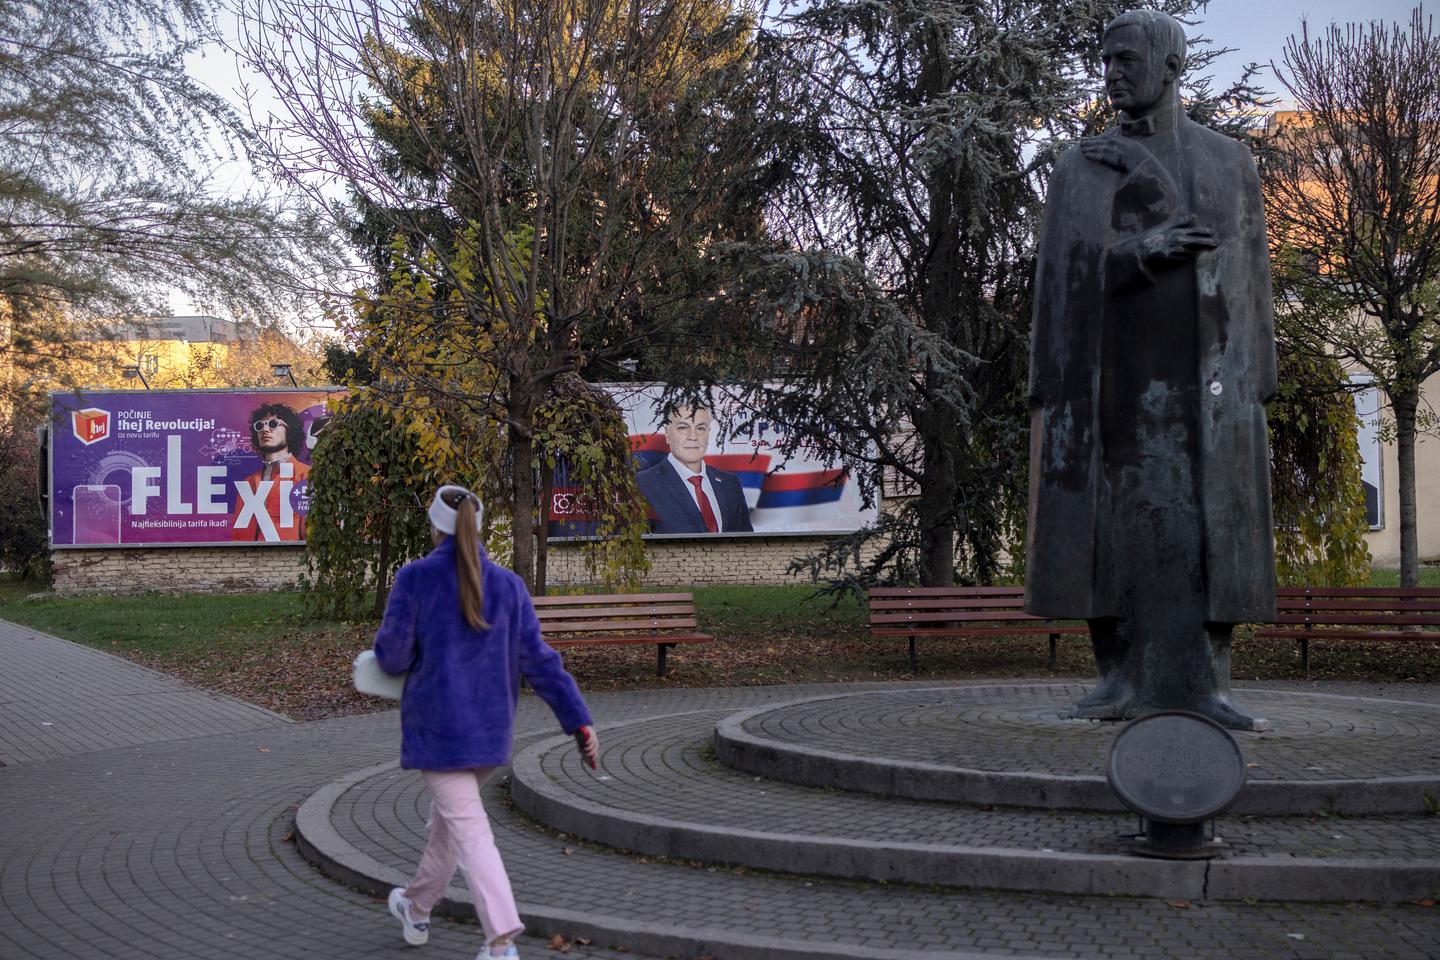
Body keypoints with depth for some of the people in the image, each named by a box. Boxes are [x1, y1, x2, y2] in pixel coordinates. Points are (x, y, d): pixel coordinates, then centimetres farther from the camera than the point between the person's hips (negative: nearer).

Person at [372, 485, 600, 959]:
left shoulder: (415, 578, -11)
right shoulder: (507, 584, 0)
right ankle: (417, 908, 42)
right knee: (449, 814, 24)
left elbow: (393, 656, -9)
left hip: (436, 728, -5)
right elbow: (538, 660, -5)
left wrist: (385, 642, 15)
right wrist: (579, 721, -4)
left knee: (469, 830, -5)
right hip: (492, 727, 5)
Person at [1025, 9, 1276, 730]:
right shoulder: (1083, 167, 9)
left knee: (1209, 519, -5)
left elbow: (1250, 274, 12)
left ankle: (1200, 685, -3)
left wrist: (1256, 381, 3)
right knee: (1120, 512, -6)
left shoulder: (1230, 162, 15)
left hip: (1208, 367, 1)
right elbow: (1064, 272, -3)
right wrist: (1142, 250, -20)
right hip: (1124, 362, -1)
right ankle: (1123, 679, -1)